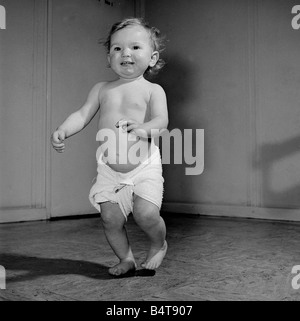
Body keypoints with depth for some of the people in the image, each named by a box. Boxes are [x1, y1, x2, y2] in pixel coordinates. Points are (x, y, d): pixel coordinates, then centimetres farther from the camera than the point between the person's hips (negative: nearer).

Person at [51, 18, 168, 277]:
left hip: (144, 164, -3)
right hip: (109, 167, 4)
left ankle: (159, 245, 17)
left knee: (146, 214, -17)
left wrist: (144, 129, -37)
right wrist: (62, 131, -15)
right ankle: (126, 259, 24)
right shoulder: (102, 89, 10)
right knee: (110, 218, -1)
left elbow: (161, 120, -14)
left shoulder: (152, 90, -1)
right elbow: (83, 115, 4)